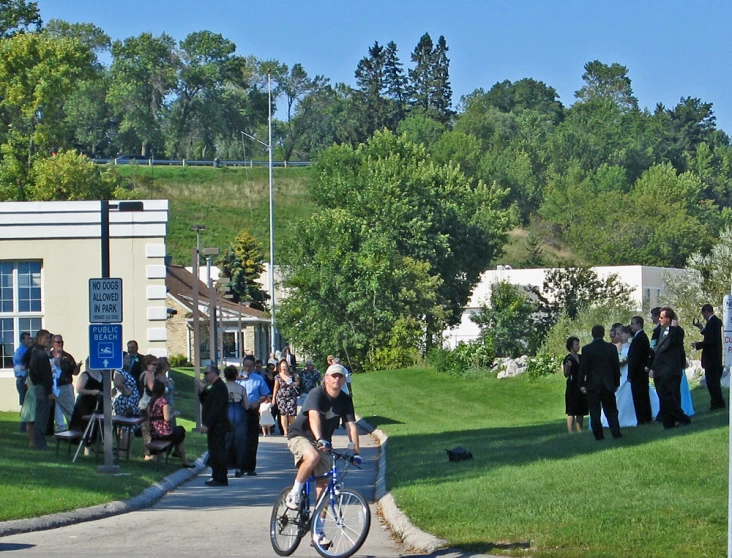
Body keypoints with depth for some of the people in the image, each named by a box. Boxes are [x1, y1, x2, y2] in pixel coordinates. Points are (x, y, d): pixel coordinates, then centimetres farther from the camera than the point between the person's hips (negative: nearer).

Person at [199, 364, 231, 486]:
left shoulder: (219, 387, -16)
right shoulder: (215, 386, 18)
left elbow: (215, 408, -22)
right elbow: (205, 402, 22)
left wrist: (206, 425, -23)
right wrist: (202, 390, 6)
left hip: (217, 426, -11)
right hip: (214, 427, 11)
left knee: (218, 452, -8)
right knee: (214, 452, 12)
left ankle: (220, 479, -6)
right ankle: (217, 477, 17)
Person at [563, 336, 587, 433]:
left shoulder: (581, 357, 12)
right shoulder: (568, 359, -7)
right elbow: (566, 375, -12)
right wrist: (568, 367, -29)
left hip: (581, 386, 7)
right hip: (572, 386, -7)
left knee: (581, 411, 8)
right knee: (572, 411, -8)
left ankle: (580, 431, 12)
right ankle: (570, 432, -9)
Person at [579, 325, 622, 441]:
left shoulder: (587, 349, -9)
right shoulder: (612, 348, -1)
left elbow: (583, 368, -9)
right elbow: (616, 366, 4)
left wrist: (581, 384, -1)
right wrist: (616, 383, 13)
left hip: (592, 385, -3)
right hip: (608, 384, 3)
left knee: (595, 411, 3)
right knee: (611, 410, 10)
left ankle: (598, 435, 1)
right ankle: (616, 432, 3)